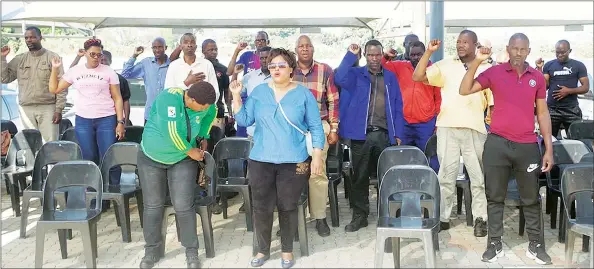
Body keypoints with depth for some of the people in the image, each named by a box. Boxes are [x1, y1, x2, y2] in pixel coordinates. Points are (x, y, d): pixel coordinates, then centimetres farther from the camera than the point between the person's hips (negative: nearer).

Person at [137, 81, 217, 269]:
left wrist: (204, 137, 7)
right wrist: (190, 151, -19)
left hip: (183, 160, 2)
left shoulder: (204, 105, -12)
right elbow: (172, 132, -32)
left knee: (183, 207, -4)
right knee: (153, 206, 6)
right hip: (151, 158, -2)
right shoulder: (169, 97, -28)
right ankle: (152, 250, 22)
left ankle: (191, 251, 10)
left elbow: (212, 113, 13)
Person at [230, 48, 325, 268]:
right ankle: (263, 249, 27)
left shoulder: (303, 94, 0)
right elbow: (244, 121, 4)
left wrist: (317, 156, -5)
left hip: (294, 162, -2)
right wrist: (236, 96, -5)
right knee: (261, 208, 7)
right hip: (261, 160, 2)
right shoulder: (259, 92, 5)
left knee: (288, 207, 8)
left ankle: (287, 250, 28)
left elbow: (316, 127, 1)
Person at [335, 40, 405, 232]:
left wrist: (398, 134, 2)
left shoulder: (391, 77, 12)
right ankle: (359, 215, 15)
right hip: (361, 134, -1)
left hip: (385, 134, 2)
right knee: (360, 177, 5)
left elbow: (398, 107, 10)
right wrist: (350, 55, -15)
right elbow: (339, 79, -16)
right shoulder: (356, 74, 6)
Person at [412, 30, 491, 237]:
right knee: (446, 175, 7)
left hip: (474, 129, 0)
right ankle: (443, 217, 15)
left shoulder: (486, 69, 7)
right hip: (447, 128, 1)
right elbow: (417, 77, -1)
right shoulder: (445, 66, 8)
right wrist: (428, 52, -6)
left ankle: (480, 219, 15)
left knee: (478, 177, 5)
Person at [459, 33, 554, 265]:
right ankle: (494, 244, 18)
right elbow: (464, 90, -9)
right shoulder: (494, 72, 0)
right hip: (497, 144, -2)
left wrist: (549, 149, 6)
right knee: (495, 197, 7)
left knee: (531, 199, 10)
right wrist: (476, 61, -18)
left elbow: (542, 113, 9)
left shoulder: (537, 77, 7)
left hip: (528, 146, 2)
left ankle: (535, 245, 24)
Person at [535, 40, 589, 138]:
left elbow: (586, 87, 2)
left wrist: (569, 91, -14)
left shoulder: (578, 65, 5)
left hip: (572, 110, -1)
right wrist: (540, 69, -8)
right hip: (552, 109, 1)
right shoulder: (549, 65, 8)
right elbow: (545, 86, 3)